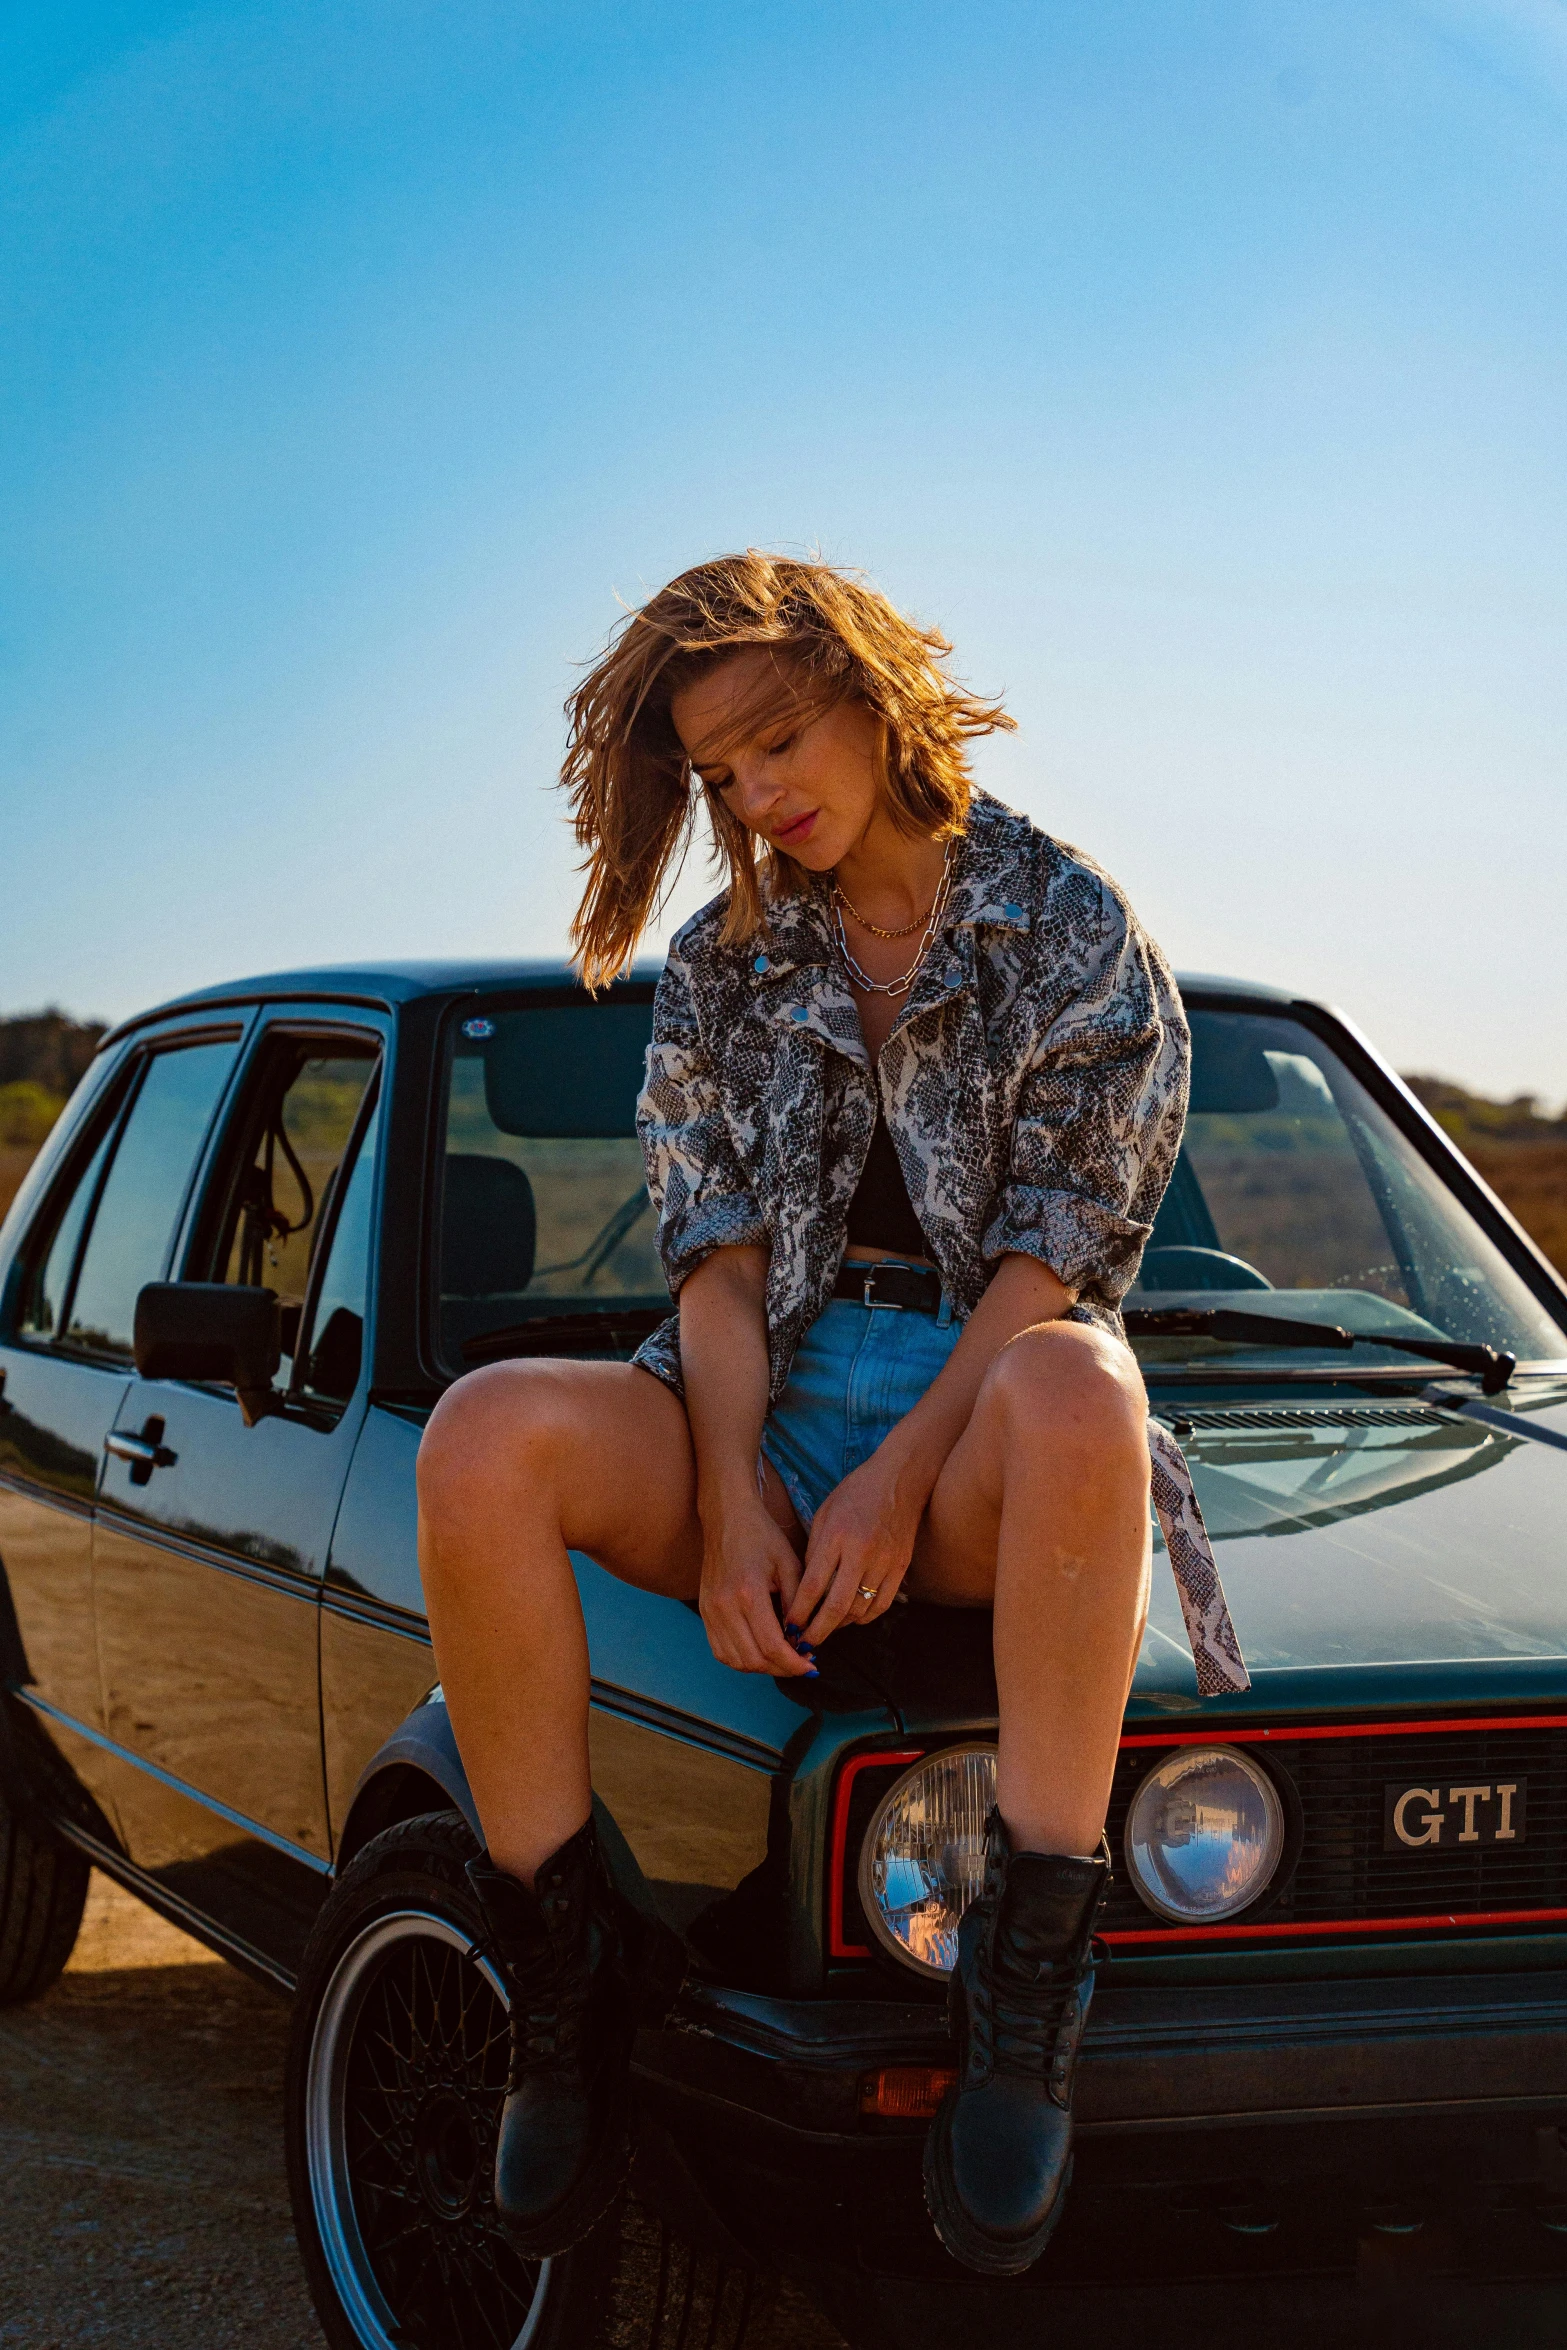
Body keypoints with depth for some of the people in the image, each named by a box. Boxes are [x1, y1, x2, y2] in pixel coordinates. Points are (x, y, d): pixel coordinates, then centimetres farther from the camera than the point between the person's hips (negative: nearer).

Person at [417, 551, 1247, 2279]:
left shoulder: (1072, 930, 6)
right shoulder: (721, 971, 17)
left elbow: (1060, 1249, -3)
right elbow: (716, 1258, 6)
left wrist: (900, 1477, -17)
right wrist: (731, 1502, -12)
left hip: (978, 1422, -3)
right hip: (773, 1411, 3)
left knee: (1075, 1392, -42)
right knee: (483, 1441, -29)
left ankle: (1022, 2001, -33)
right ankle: (566, 1978, -18)